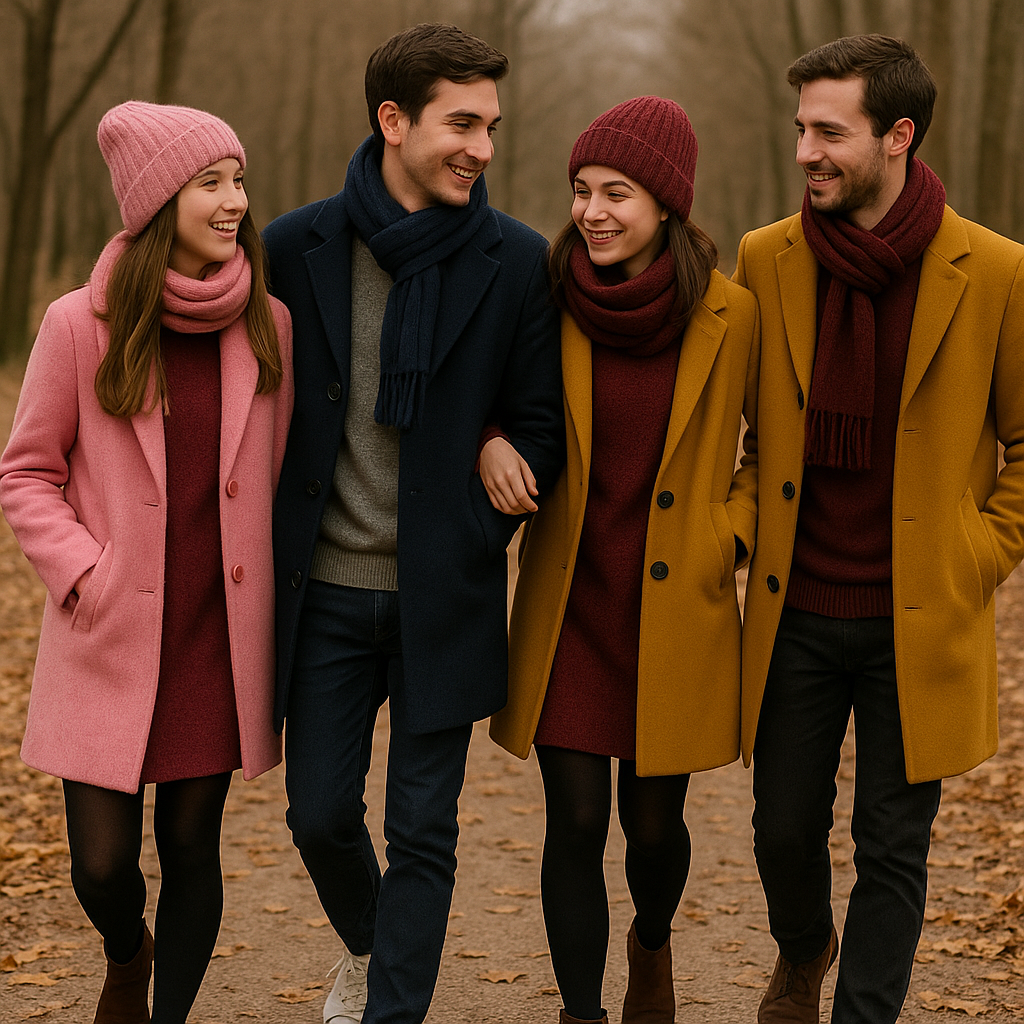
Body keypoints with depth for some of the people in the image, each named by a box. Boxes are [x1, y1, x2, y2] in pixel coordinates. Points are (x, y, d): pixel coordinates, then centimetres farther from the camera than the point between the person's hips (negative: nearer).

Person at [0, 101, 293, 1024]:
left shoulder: (268, 326, 1)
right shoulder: (80, 325, -6)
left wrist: (268, 599, 8)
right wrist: (85, 575, -9)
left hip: (220, 638, 2)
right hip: (111, 639, -2)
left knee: (192, 846, 9)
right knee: (102, 865, 1)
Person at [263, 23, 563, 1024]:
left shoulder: (516, 262, -3)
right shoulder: (297, 246, -1)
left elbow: (540, 425, 1)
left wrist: (473, 538, -7)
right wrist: (281, 534, 3)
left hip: (444, 597, -1)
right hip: (327, 591, 1)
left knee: (422, 831, 3)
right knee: (320, 814, 11)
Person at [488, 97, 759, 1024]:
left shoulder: (731, 315, -7)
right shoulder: (551, 302, -4)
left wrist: (733, 529, -3)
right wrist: (488, 441, -9)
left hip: (678, 609, -1)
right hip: (568, 604, 1)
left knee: (654, 820, 10)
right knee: (576, 822, 0)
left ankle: (652, 947, 43)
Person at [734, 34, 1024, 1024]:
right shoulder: (765, 259, 0)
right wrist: (750, 529, 8)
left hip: (919, 621, -2)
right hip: (794, 614, 3)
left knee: (892, 850, 5)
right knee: (784, 828, 13)